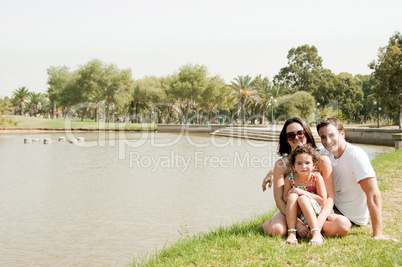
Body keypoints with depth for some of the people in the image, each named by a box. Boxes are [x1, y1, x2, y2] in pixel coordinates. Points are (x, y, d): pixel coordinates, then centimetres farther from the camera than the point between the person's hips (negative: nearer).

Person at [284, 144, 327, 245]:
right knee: (293, 196, -26)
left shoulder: (317, 177, -12)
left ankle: (316, 233, -38)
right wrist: (291, 194, -20)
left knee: (302, 198, -30)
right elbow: (284, 199, 3)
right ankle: (291, 233, -30)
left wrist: (304, 193, -19)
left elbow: (323, 200, -12)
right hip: (297, 215, 3)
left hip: (314, 213, -2)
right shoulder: (290, 180, -6)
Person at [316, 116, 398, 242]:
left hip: (352, 217, -6)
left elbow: (373, 195, -31)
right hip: (333, 205, 6)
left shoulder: (356, 155, -26)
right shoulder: (324, 153, -4)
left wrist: (377, 234, -36)